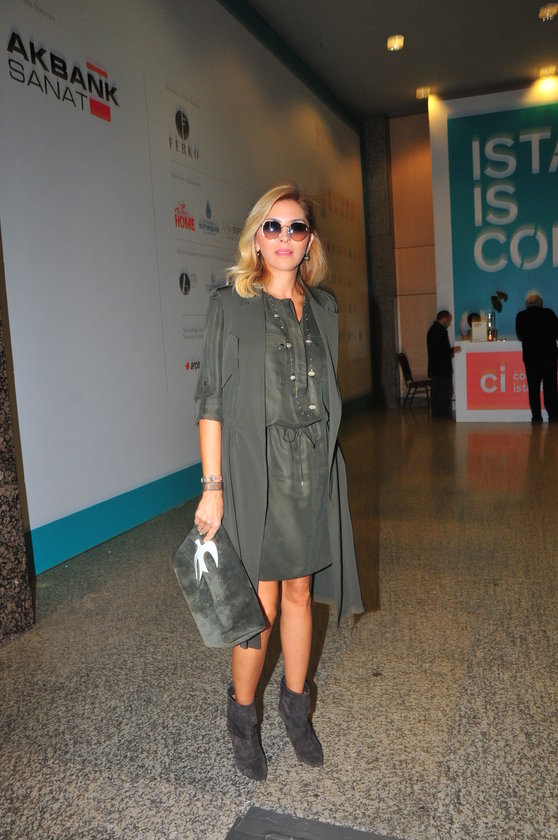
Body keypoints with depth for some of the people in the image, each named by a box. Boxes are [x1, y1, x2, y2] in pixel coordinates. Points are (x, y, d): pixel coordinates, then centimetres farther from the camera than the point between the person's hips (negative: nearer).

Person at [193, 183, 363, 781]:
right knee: (262, 603, 1)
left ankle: (295, 703, 34)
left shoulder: (322, 307, 11)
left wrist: (324, 458, 12)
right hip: (256, 469, -4)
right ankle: (242, 714, 26)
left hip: (314, 468, 5)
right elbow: (211, 400, -7)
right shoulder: (231, 305, -3)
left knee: (300, 593, 14)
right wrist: (213, 486, -13)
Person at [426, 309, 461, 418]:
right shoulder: (441, 331, -16)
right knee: (445, 391, -5)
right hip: (442, 368, -10)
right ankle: (444, 413, -2)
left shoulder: (432, 330, 15)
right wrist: (453, 350, -9)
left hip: (434, 368, 10)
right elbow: (443, 349, -22)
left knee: (436, 391, 12)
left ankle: (436, 413, 16)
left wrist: (450, 351, 18)